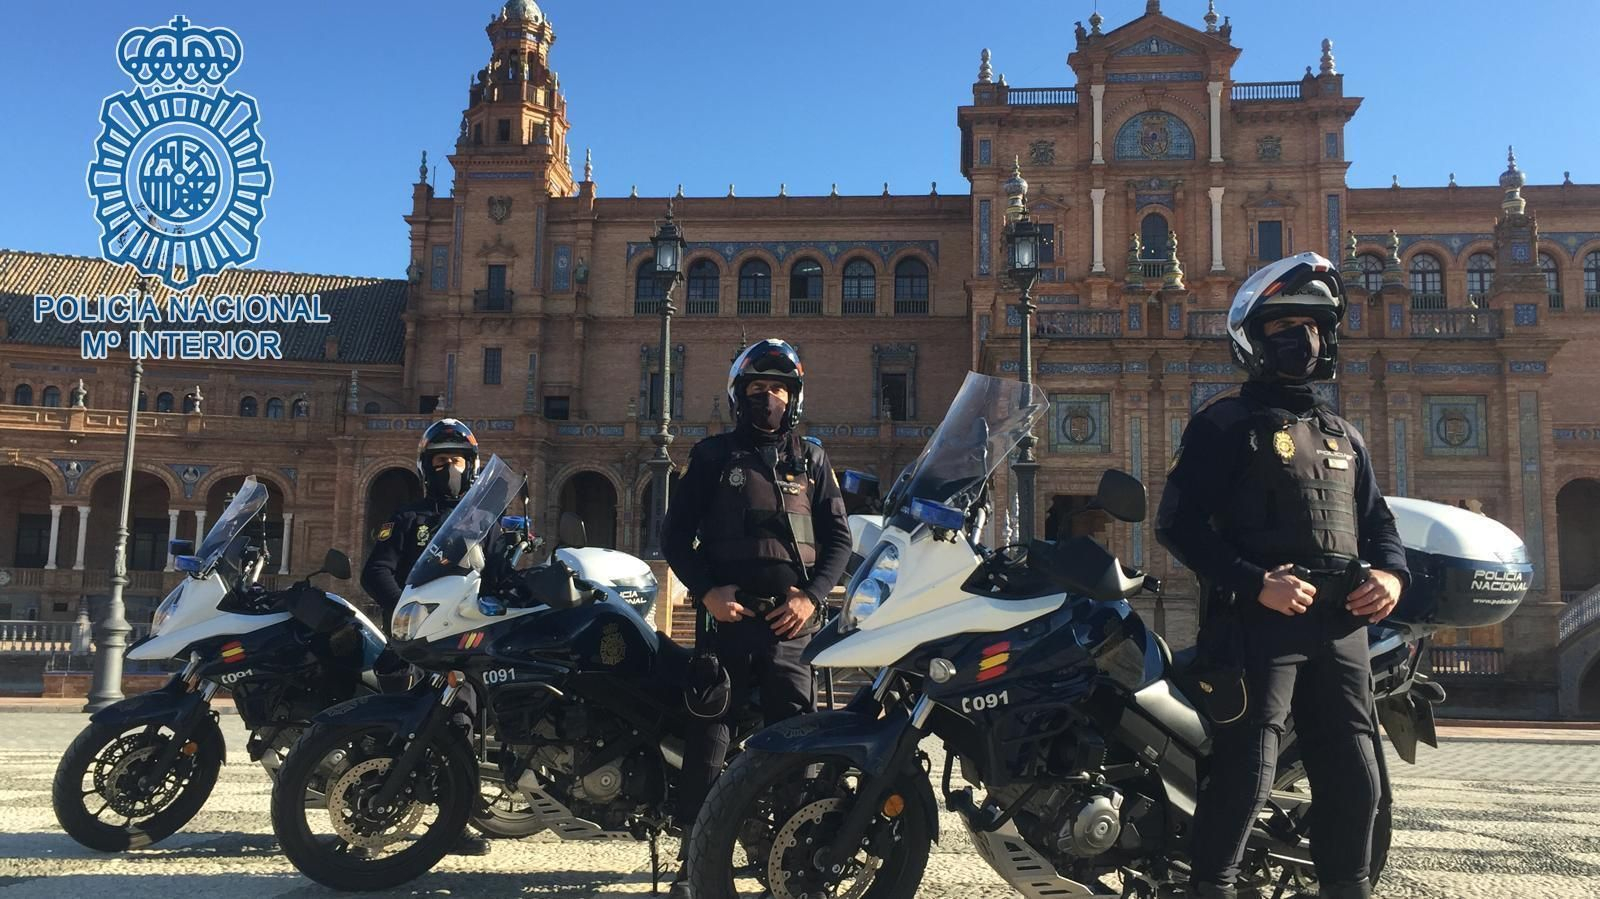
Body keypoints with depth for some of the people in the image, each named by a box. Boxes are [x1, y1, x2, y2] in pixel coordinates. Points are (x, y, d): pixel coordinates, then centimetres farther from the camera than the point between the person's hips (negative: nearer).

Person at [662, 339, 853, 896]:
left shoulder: (812, 460, 15)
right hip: (727, 615, -1)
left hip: (791, 619, 1)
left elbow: (838, 537, 12)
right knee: (707, 734, -2)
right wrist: (706, 590, -7)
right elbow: (675, 534, 8)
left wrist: (812, 596, -4)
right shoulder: (713, 457, 11)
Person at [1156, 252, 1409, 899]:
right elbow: (1177, 523, -8)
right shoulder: (1225, 425, 1)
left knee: (1355, 782, 9)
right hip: (1256, 623, -6)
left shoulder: (1344, 436, 22)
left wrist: (1390, 573, 3)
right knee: (1244, 773, -9)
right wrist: (1254, 583, -19)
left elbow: (1377, 519, 26)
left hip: (1340, 627, 6)